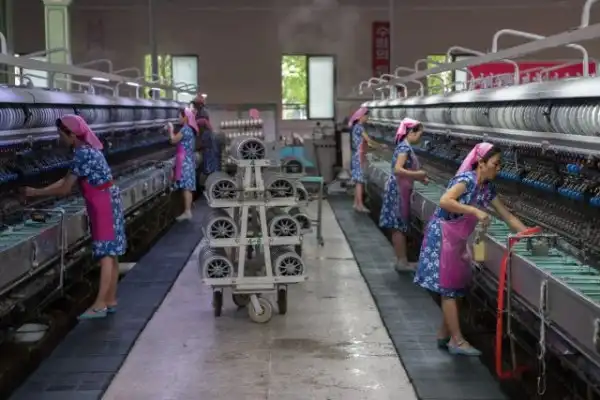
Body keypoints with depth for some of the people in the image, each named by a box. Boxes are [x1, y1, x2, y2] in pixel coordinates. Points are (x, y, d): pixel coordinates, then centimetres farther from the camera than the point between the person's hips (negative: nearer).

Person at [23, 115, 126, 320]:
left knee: (106, 252, -10)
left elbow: (65, 189, -16)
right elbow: (67, 180, 15)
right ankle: (111, 300, 14)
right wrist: (40, 190, 10)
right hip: (105, 203, 10)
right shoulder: (87, 149, 12)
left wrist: (36, 193, -5)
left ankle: (100, 304, -9)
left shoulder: (82, 154, -19)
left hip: (104, 204, -10)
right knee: (111, 252, 10)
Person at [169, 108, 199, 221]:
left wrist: (171, 129, -1)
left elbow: (173, 140, -13)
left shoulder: (185, 129, -17)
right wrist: (173, 132, 14)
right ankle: (188, 211, 15)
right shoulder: (190, 129, 13)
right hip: (188, 161, 10)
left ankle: (187, 212, -6)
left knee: (186, 188, -7)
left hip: (185, 162, -10)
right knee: (188, 188, 11)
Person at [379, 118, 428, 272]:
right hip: (399, 190, -10)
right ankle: (402, 261, 2)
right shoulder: (405, 147, -17)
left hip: (400, 189, 10)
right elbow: (397, 170, -28)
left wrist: (419, 178, 9)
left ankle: (401, 260, 18)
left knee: (398, 227, 12)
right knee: (400, 226, -4)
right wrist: (416, 174, -24)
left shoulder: (404, 146, 12)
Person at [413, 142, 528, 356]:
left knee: (453, 286, 11)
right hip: (442, 236, -9)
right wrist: (475, 211, -32)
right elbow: (444, 201, -33)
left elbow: (506, 215, 10)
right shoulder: (467, 179, -20)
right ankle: (456, 340, -2)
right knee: (448, 287, -5)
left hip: (457, 239, 9)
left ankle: (444, 334, 21)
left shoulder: (487, 188, 6)